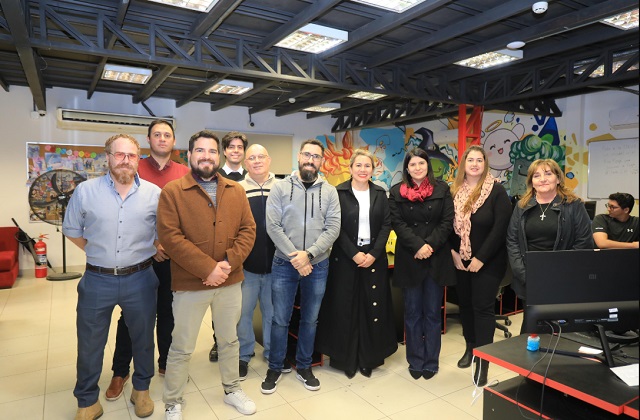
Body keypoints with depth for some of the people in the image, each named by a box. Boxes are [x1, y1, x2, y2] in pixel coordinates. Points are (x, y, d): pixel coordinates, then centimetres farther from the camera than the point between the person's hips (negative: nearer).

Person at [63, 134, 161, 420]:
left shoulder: (154, 193, -4)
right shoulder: (85, 191, -4)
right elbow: (72, 230, 7)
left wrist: (152, 251, 2)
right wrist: (98, 253, 5)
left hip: (139, 279, 0)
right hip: (97, 280, 0)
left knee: (142, 338, 15)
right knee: (89, 343, 14)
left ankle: (141, 388, 38)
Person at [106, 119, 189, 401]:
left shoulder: (185, 174, 3)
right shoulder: (135, 170, 0)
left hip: (174, 255, 1)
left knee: (168, 311, 13)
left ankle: (167, 363, 31)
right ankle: (120, 371, 26)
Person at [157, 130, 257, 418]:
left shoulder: (236, 191, 5)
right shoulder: (172, 191, -6)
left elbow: (248, 230, 1)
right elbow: (169, 236, -15)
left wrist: (228, 263, -15)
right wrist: (207, 268, -20)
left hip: (231, 282, 4)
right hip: (189, 284, -3)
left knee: (229, 340, 20)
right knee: (181, 348, 11)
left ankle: (232, 390, 41)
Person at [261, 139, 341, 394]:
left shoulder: (329, 192, 1)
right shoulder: (280, 188, -3)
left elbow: (333, 228, -7)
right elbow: (273, 226, -9)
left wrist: (309, 254, -18)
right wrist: (295, 257, -15)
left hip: (317, 265, 2)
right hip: (284, 264, -1)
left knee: (310, 319, 15)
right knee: (280, 320, 8)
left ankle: (304, 367, 33)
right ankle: (275, 368, 28)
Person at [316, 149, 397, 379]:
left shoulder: (380, 193, 7)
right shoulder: (339, 193, -2)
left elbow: (386, 225, 3)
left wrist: (374, 254, -9)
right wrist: (354, 254, -14)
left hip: (374, 257, 3)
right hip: (346, 258, -2)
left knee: (372, 307, 6)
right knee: (345, 308, 3)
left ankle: (368, 359, 21)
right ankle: (346, 359, 18)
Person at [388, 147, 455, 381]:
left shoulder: (442, 189, 5)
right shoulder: (396, 192, 4)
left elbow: (447, 222, 0)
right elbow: (398, 223, -4)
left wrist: (430, 245, -13)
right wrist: (418, 246, -15)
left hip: (437, 258, 0)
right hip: (409, 259, 0)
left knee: (432, 312, 9)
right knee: (412, 313, 8)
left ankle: (431, 362, 22)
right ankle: (415, 361, 21)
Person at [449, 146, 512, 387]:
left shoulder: (496, 191, -9)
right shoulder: (454, 191, 3)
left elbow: (500, 228, -14)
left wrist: (480, 258, -17)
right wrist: (453, 252, -7)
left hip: (487, 262, -4)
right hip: (460, 261, 4)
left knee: (483, 307, -2)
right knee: (465, 303, 14)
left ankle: (483, 360, 8)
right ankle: (470, 347, 33)